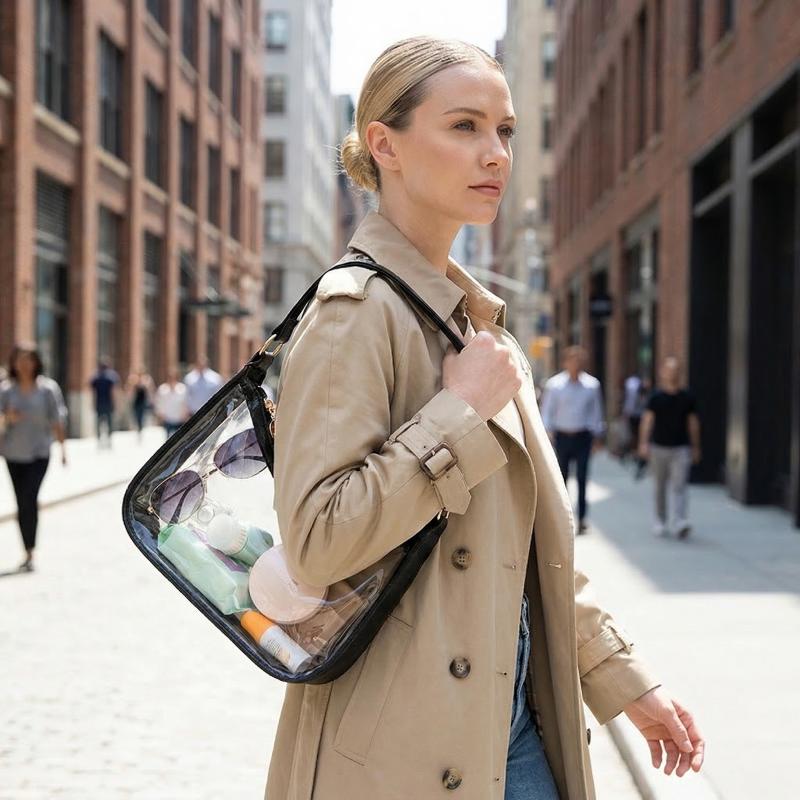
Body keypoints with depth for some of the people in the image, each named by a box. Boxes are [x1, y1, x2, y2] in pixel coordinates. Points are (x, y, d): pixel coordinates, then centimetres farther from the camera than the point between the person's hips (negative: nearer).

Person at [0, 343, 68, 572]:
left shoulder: (48, 388, -1)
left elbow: (56, 420, 3)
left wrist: (62, 447, 2)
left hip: (39, 452, -3)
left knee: (29, 498, -17)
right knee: (22, 502, 8)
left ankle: (30, 553, -16)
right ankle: (28, 553, 19)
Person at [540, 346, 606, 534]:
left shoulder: (592, 385, 3)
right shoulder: (554, 384, 0)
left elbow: (596, 412, 11)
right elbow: (547, 410, 2)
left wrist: (597, 437, 12)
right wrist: (548, 432, -10)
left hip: (583, 436, 0)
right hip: (562, 436, 0)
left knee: (582, 477, -6)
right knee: (561, 477, 8)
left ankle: (581, 518, -3)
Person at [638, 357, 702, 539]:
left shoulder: (687, 397, 5)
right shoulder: (656, 397, 0)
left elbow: (693, 422, 12)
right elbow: (647, 419, -6)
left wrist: (696, 447, 15)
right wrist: (643, 443, -17)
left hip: (681, 448, 0)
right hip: (659, 447, 0)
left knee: (680, 486, -12)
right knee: (660, 487, 9)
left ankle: (680, 523, -22)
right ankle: (660, 522, 22)